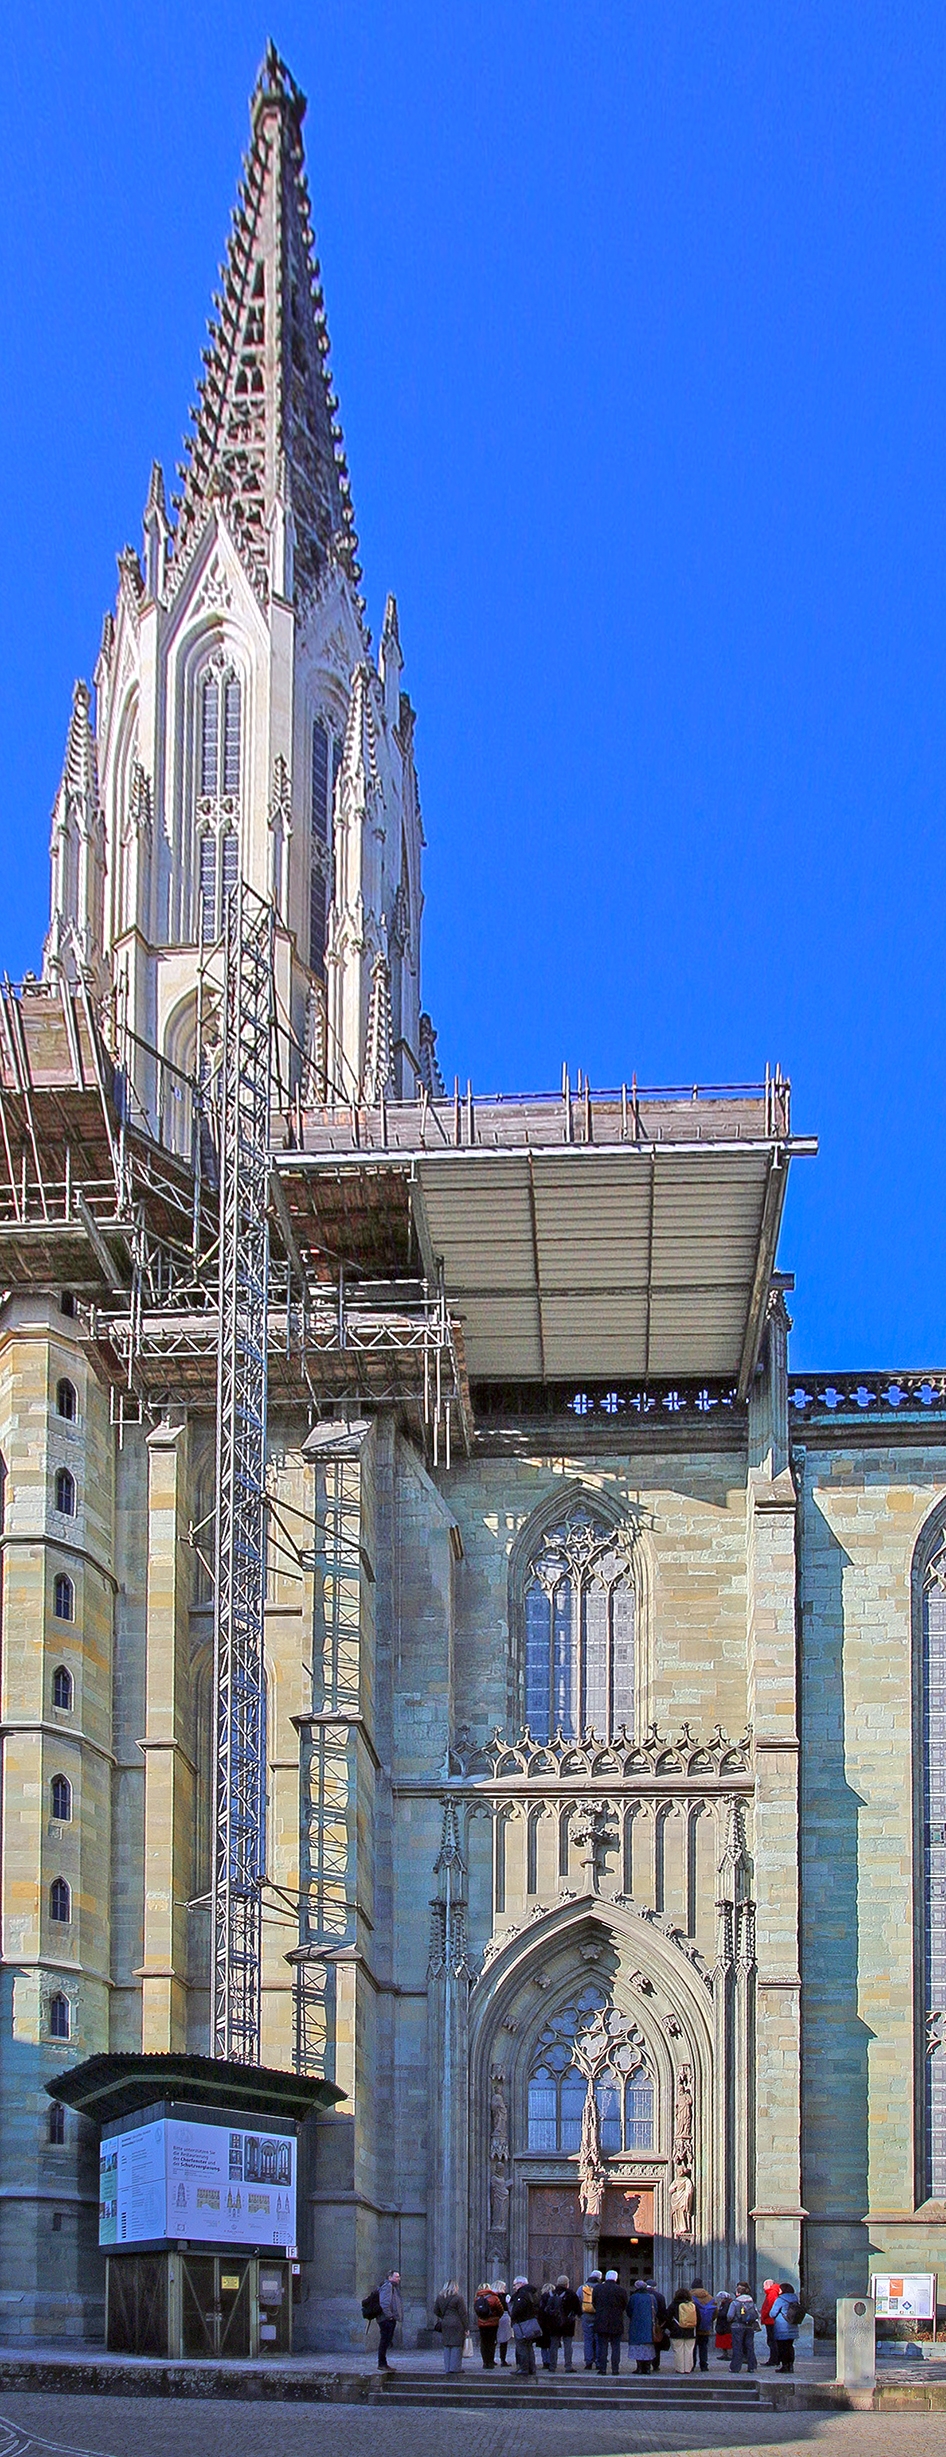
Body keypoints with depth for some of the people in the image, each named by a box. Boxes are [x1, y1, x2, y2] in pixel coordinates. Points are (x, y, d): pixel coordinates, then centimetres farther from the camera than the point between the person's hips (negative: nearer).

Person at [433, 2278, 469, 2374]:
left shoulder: (440, 2297, 9)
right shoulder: (458, 2298, -8)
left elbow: (436, 2311, 16)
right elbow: (463, 2314, -8)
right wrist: (466, 2328, -4)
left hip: (444, 2325, 5)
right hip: (456, 2325, -5)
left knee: (446, 2347, 10)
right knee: (456, 2347, -2)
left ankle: (447, 2367, 11)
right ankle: (455, 2367, -3)